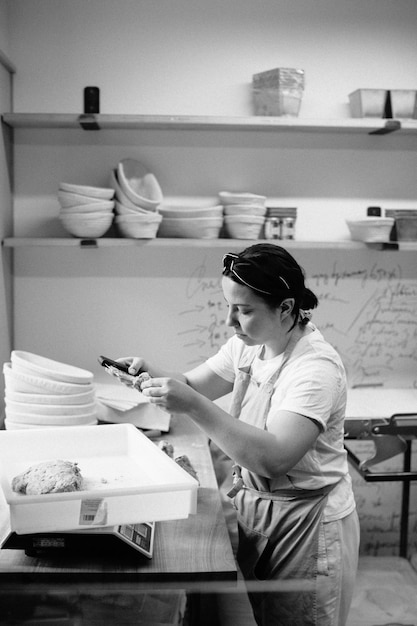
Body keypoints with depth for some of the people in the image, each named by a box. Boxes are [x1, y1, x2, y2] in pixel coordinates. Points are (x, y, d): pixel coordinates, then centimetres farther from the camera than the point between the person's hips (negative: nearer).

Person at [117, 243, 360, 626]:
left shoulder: (316, 367, -26)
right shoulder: (248, 345, -2)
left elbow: (274, 459, -36)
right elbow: (192, 386, 7)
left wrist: (194, 405, -38)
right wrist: (152, 375, -14)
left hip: (306, 526, -7)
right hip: (254, 507, 7)